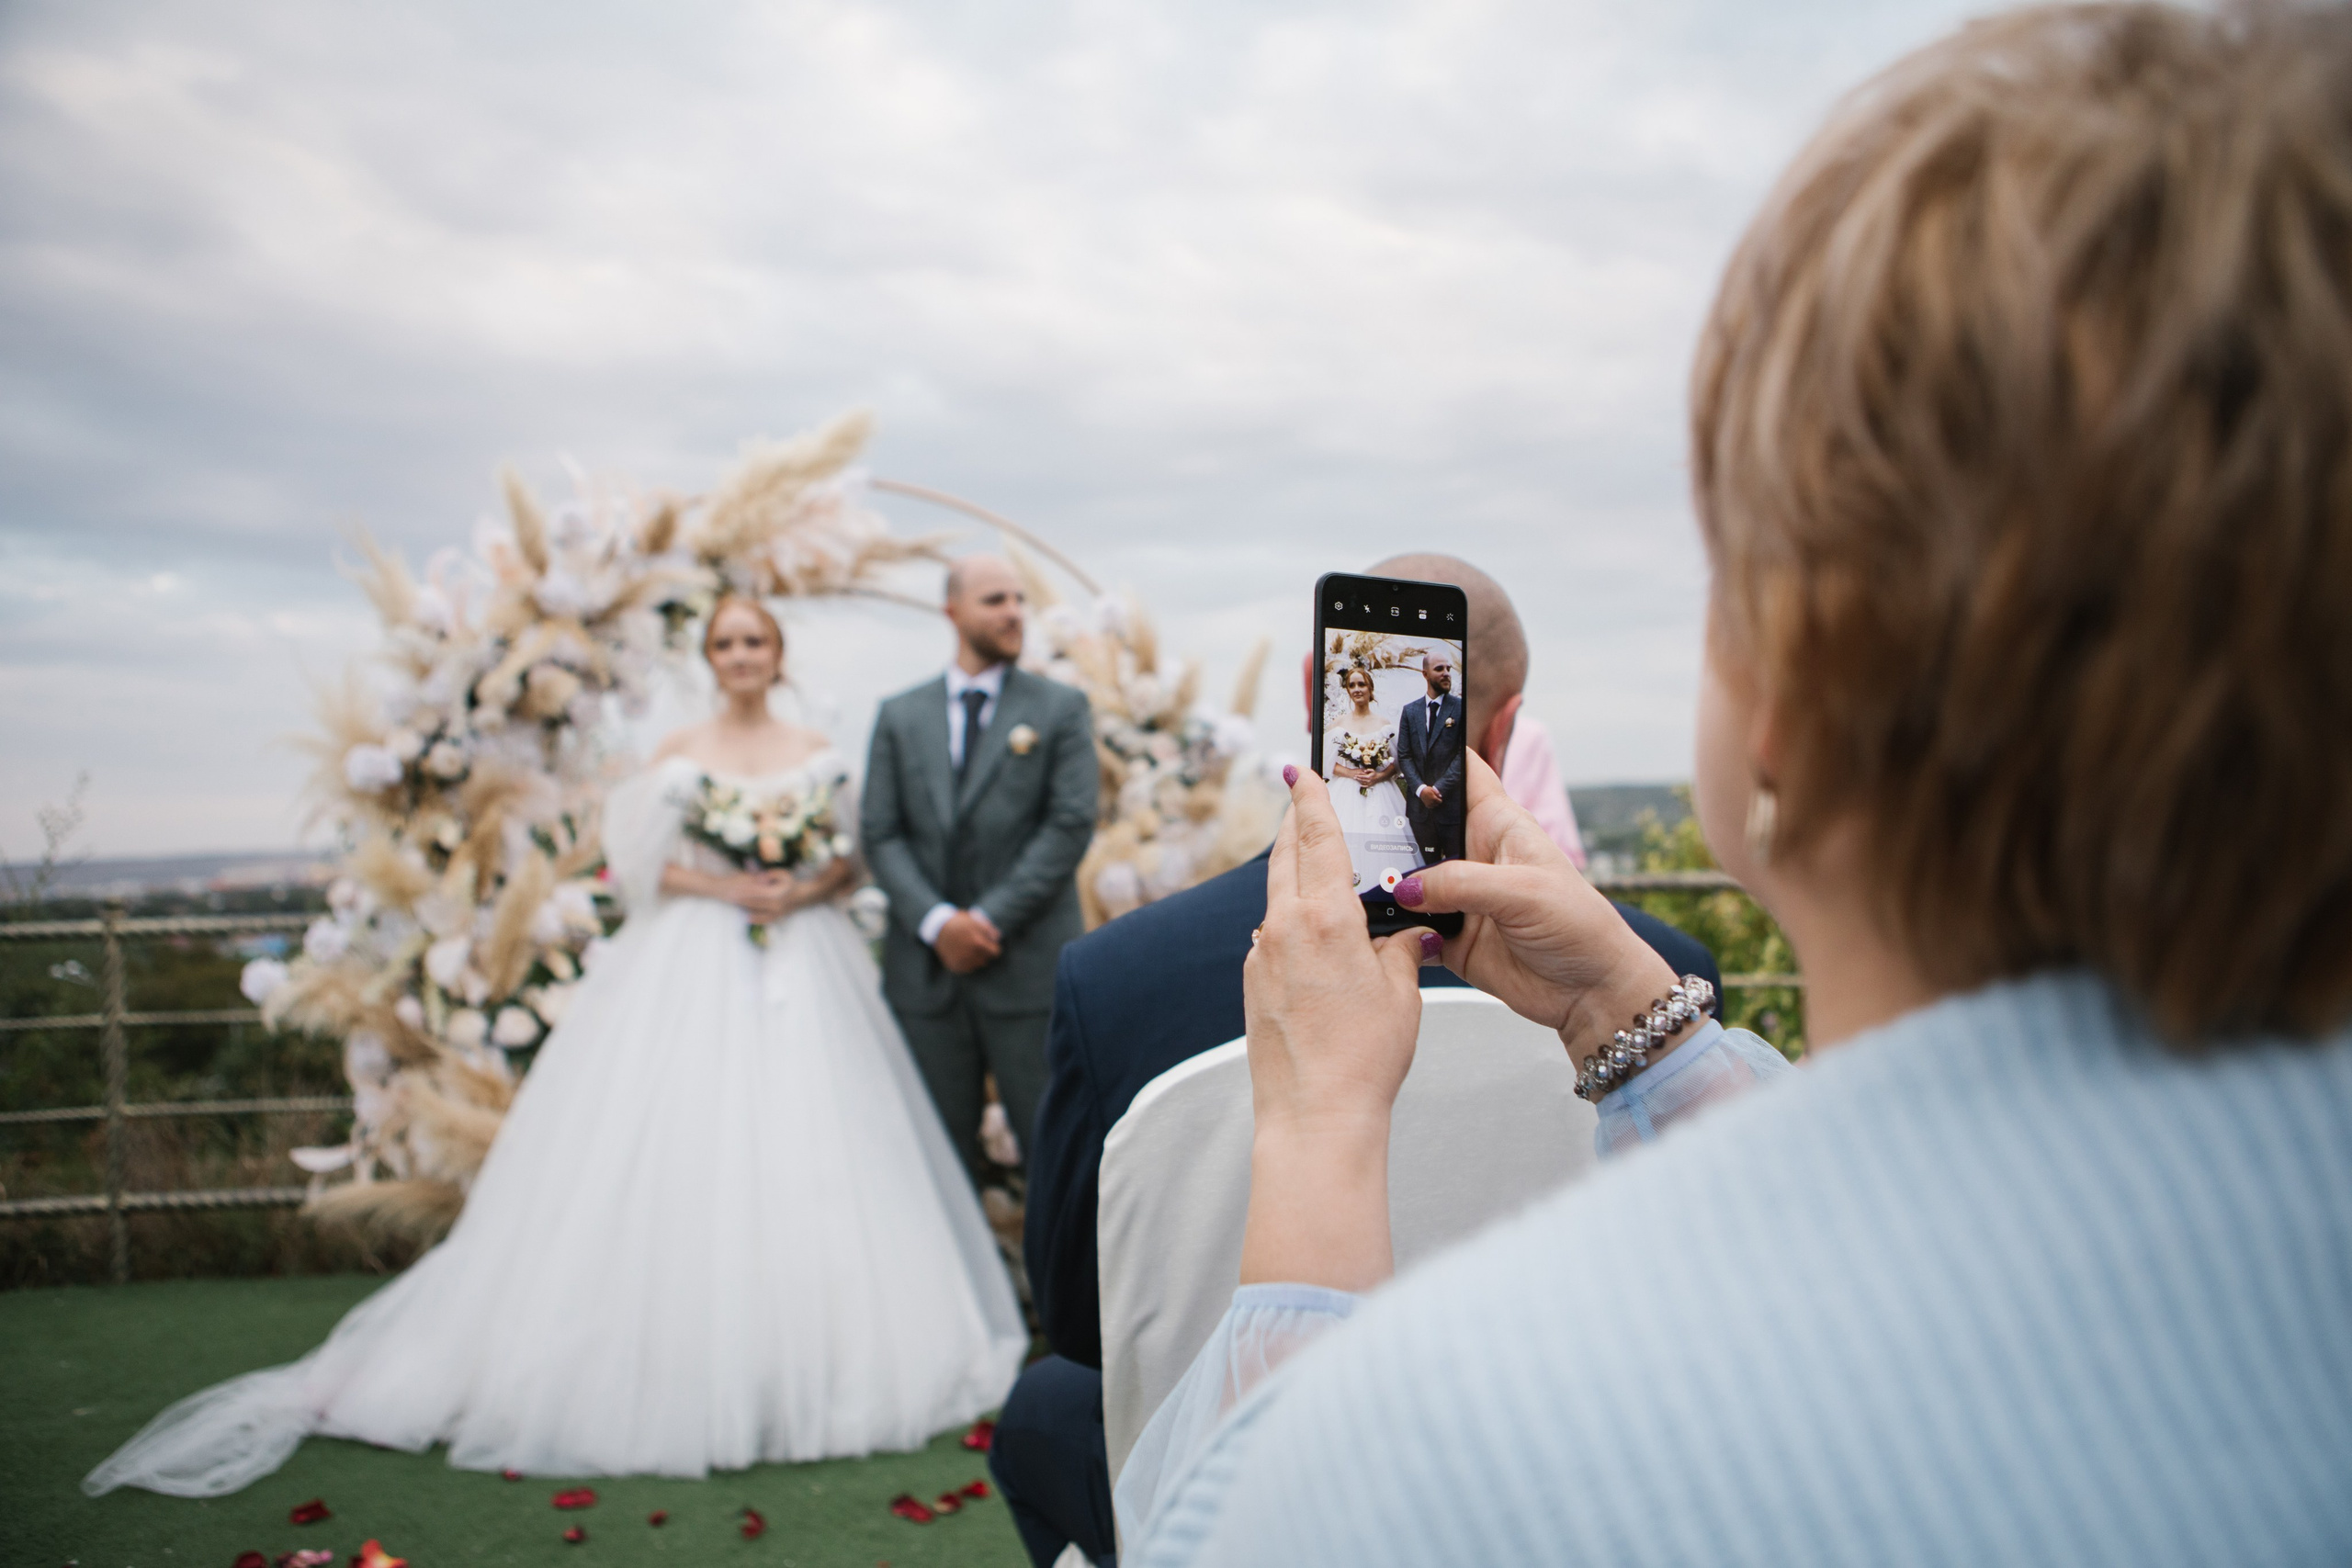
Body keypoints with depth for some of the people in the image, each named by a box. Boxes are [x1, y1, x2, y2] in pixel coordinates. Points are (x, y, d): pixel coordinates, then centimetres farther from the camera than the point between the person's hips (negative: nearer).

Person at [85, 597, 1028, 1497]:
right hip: (693, 972, -1)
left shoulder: (817, 755, 10)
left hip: (802, 970, 1)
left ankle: (804, 1362, 12)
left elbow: (855, 859, 8)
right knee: (679, 1154, -6)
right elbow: (642, 863, 3)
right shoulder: (678, 754, 7)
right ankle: (675, 1363, 4)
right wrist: (724, 887, -12)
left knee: (804, 1161, -1)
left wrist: (807, 887, -11)